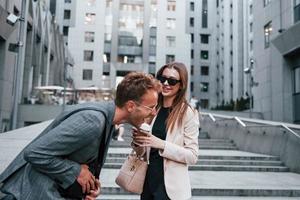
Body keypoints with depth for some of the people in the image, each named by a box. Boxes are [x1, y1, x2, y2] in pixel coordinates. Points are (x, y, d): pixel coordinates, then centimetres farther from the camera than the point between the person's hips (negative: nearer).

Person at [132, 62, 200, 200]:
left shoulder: (188, 113, -11)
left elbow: (192, 156, -12)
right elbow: (142, 152, 9)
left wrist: (162, 144, -22)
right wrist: (137, 141, -11)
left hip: (170, 185, -4)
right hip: (147, 181, 5)